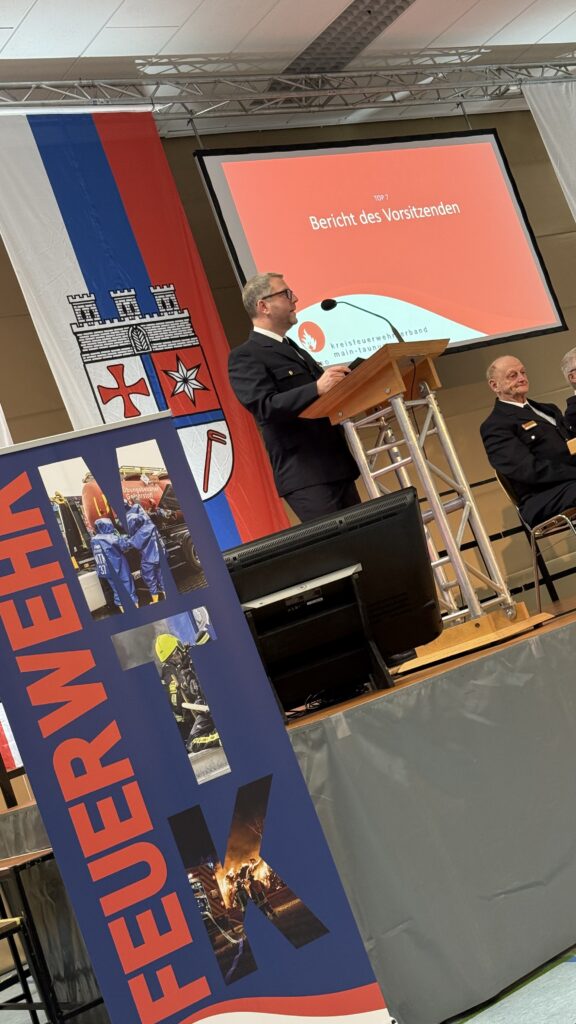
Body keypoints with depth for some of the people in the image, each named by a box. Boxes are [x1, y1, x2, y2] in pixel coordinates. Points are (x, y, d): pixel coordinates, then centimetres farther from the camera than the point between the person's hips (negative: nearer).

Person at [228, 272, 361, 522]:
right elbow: (264, 407, -20)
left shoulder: (293, 348, 22)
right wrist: (317, 388, -28)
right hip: (306, 476, -9)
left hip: (337, 466, 9)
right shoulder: (244, 357, -6)